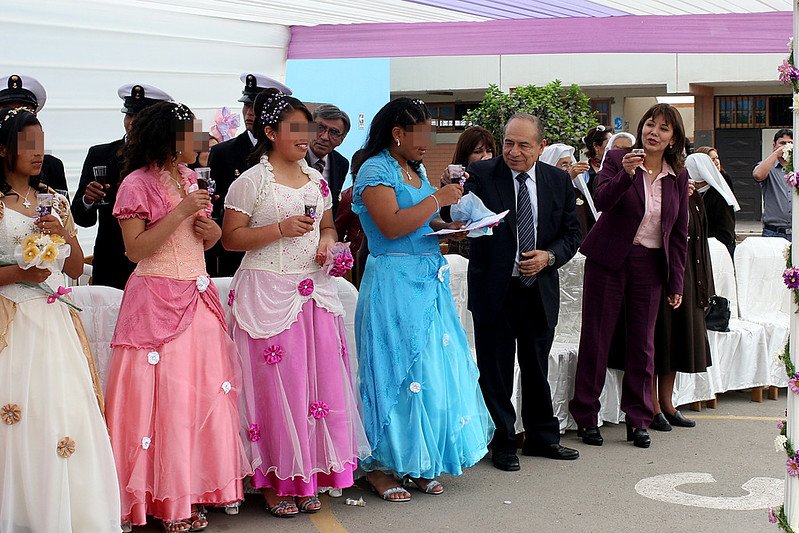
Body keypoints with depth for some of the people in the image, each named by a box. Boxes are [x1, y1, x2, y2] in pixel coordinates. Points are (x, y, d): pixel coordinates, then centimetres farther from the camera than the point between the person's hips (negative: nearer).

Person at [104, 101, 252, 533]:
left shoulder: (188, 179, 14)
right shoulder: (137, 184, -7)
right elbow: (135, 249, -13)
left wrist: (212, 230, 0)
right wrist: (181, 212, -18)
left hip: (198, 298, 7)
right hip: (157, 301, -7)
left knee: (204, 390, 4)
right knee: (164, 395, -5)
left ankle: (192, 487, 13)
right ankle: (164, 498, 5)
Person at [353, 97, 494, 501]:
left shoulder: (416, 170, 16)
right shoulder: (376, 170, -10)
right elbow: (392, 226, -22)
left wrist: (449, 225, 7)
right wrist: (438, 199, -15)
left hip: (428, 282, 8)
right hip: (394, 284, -8)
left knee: (433, 368, 8)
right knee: (396, 371, -3)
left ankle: (421, 462, 19)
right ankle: (380, 467, 8)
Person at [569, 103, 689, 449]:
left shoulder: (678, 176, 5)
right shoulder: (618, 160, -4)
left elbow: (679, 233, 9)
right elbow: (602, 201, -20)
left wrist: (676, 283, 7)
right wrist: (625, 175, -36)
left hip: (650, 265, 3)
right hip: (609, 260, -3)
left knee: (643, 343, 7)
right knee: (596, 337, 2)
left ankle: (638, 420, 16)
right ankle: (586, 417, 11)